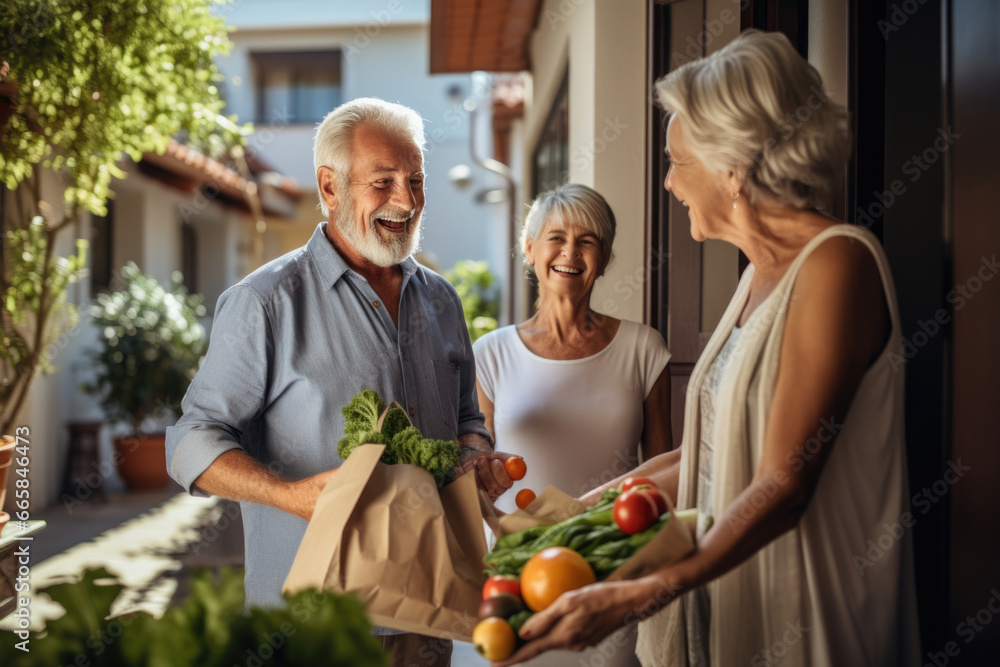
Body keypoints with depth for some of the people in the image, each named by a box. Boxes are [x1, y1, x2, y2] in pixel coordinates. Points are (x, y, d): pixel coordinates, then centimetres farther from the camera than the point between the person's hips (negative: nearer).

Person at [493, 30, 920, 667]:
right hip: (730, 584, 8)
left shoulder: (836, 262, -17)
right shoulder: (761, 273, 10)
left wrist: (641, 598, -31)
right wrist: (597, 504, 17)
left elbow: (784, 485, -23)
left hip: (809, 613, -8)